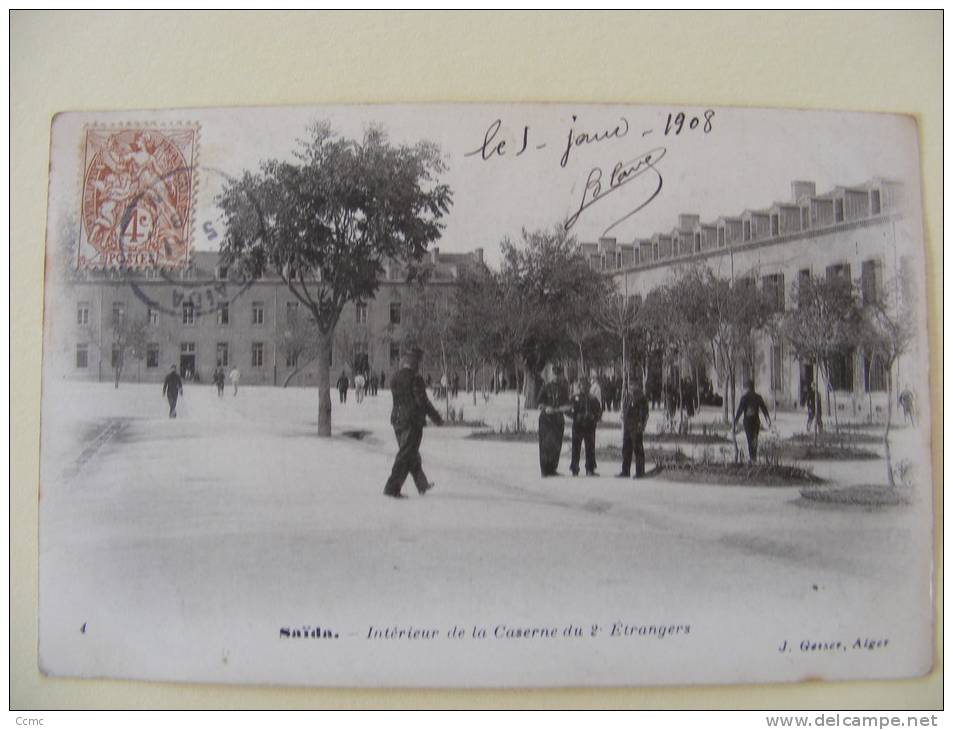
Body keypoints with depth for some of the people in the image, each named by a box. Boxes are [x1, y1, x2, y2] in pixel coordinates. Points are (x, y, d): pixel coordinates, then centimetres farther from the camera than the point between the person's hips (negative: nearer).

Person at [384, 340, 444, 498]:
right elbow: (423, 402, -13)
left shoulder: (395, 379, 5)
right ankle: (392, 488, -5)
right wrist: (437, 418, -3)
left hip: (397, 420, 8)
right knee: (405, 456, -2)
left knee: (412, 455, 18)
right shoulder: (415, 379, -16)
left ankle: (422, 485, 32)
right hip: (413, 421, -8)